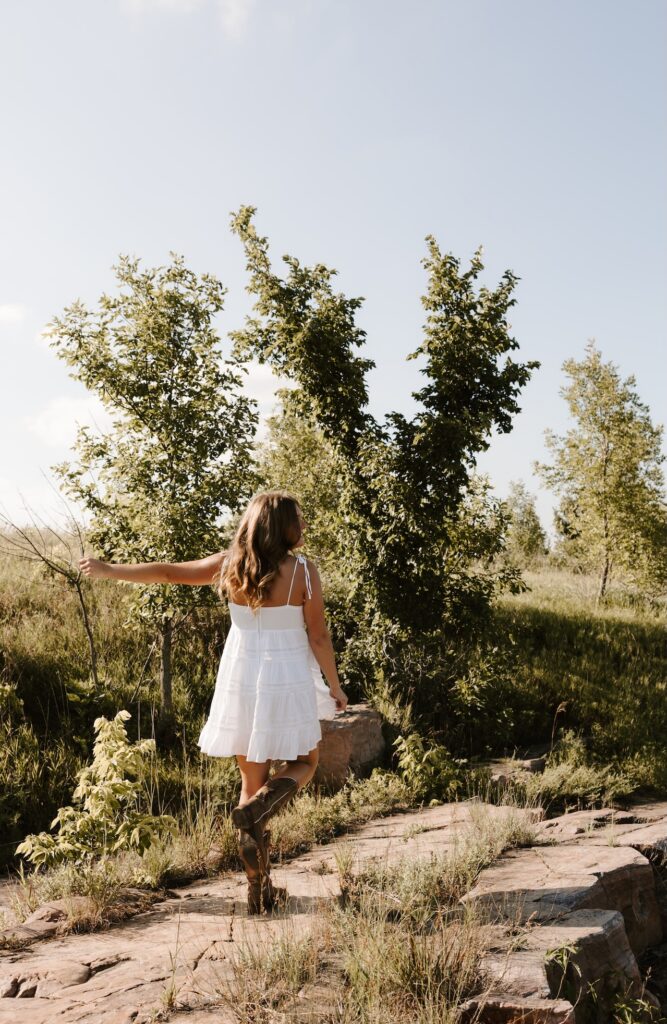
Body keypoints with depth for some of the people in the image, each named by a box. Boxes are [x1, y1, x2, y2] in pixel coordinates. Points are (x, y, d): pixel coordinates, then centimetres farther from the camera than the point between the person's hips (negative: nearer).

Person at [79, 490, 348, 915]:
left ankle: (260, 891, 15)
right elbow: (318, 636, -8)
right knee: (304, 763, 19)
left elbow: (166, 571, 5)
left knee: (252, 781, 13)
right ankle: (259, 807, -13)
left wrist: (108, 570, 18)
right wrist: (335, 686, 5)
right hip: (288, 683, -3)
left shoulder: (229, 565, -2)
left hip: (241, 682, 3)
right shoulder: (304, 570, -11)